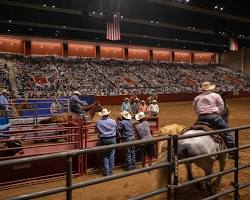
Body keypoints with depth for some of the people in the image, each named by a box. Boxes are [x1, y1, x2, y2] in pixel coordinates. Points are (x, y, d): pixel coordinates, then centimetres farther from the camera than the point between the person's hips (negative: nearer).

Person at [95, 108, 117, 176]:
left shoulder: (98, 122, -7)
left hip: (103, 140, 0)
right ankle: (111, 171, 14)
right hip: (112, 139, 0)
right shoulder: (113, 121, -4)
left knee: (105, 156, 10)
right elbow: (116, 129, 8)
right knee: (111, 155, 9)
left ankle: (106, 172, 9)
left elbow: (96, 130, 6)